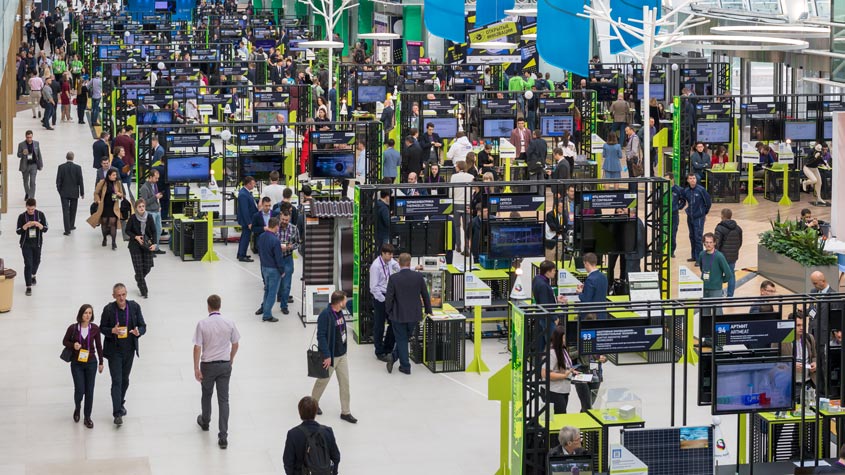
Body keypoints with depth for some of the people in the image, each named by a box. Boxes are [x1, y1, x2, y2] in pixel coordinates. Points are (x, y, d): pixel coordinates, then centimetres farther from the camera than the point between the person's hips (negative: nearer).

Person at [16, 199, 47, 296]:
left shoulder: (40, 215, -7)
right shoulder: (22, 217, -10)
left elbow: (45, 229, -5)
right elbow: (18, 231, -9)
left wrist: (38, 225, -25)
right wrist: (26, 226, -26)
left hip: (37, 243, 3)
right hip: (26, 244, -3)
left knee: (36, 261, 22)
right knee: (28, 264, -9)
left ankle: (33, 275, 53)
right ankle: (28, 287, -7)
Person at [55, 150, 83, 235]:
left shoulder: (61, 167, -8)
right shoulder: (77, 168, -9)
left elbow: (58, 181, -5)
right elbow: (80, 181, -7)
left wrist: (59, 190, 9)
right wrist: (82, 193, 3)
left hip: (64, 193, -1)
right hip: (74, 193, 1)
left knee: (65, 211, -2)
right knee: (72, 210, 19)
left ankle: (67, 230, -9)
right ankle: (71, 226, 32)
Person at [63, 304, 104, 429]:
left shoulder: (95, 328, -6)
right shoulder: (73, 328, -10)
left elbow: (99, 346, 5)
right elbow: (65, 341, 4)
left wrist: (101, 363, 8)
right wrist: (73, 345, -17)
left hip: (91, 363, 1)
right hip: (77, 363, -1)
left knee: (89, 391, 5)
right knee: (79, 390, -5)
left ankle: (87, 417, 19)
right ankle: (77, 407, 29)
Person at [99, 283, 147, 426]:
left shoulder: (134, 306, -4)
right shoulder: (108, 309, -10)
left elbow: (143, 326, 1)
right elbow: (102, 328, -1)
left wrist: (138, 332, -22)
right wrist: (112, 331, -22)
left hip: (129, 350, 3)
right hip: (114, 350, -3)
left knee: (125, 379, 18)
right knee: (117, 381, -7)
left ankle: (121, 403, 41)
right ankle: (117, 413, -7)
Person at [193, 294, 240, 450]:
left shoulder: (202, 324, -14)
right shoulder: (229, 323, -6)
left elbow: (197, 347, -14)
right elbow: (235, 344, 4)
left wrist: (196, 369, -7)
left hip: (208, 365, -1)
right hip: (225, 365, 1)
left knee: (206, 394, 24)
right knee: (223, 399, 2)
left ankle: (205, 422, 47)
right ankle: (223, 436, -3)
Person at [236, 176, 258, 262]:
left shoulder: (247, 192, 6)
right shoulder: (243, 195, -25)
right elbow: (245, 210, -25)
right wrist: (249, 223, -23)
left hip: (248, 219, 10)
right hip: (246, 220, -10)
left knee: (244, 237, 19)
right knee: (246, 238, -3)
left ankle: (241, 254, 29)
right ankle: (242, 256, 4)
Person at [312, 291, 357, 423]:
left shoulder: (339, 312, 1)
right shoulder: (325, 315, -24)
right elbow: (321, 336, -24)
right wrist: (326, 356, -24)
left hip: (342, 354, 7)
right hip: (330, 356, -7)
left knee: (345, 382, 9)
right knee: (323, 381, 13)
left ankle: (345, 412, 18)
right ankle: (313, 403, 37)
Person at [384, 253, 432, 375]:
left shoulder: (393, 278, -14)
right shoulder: (418, 276, -7)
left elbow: (389, 298, -11)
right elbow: (425, 295, 2)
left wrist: (389, 312, 6)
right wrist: (428, 310, 17)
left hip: (398, 315, -2)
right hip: (414, 315, 2)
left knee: (401, 340, 10)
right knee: (405, 338, 20)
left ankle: (405, 366, 12)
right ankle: (394, 358, 16)